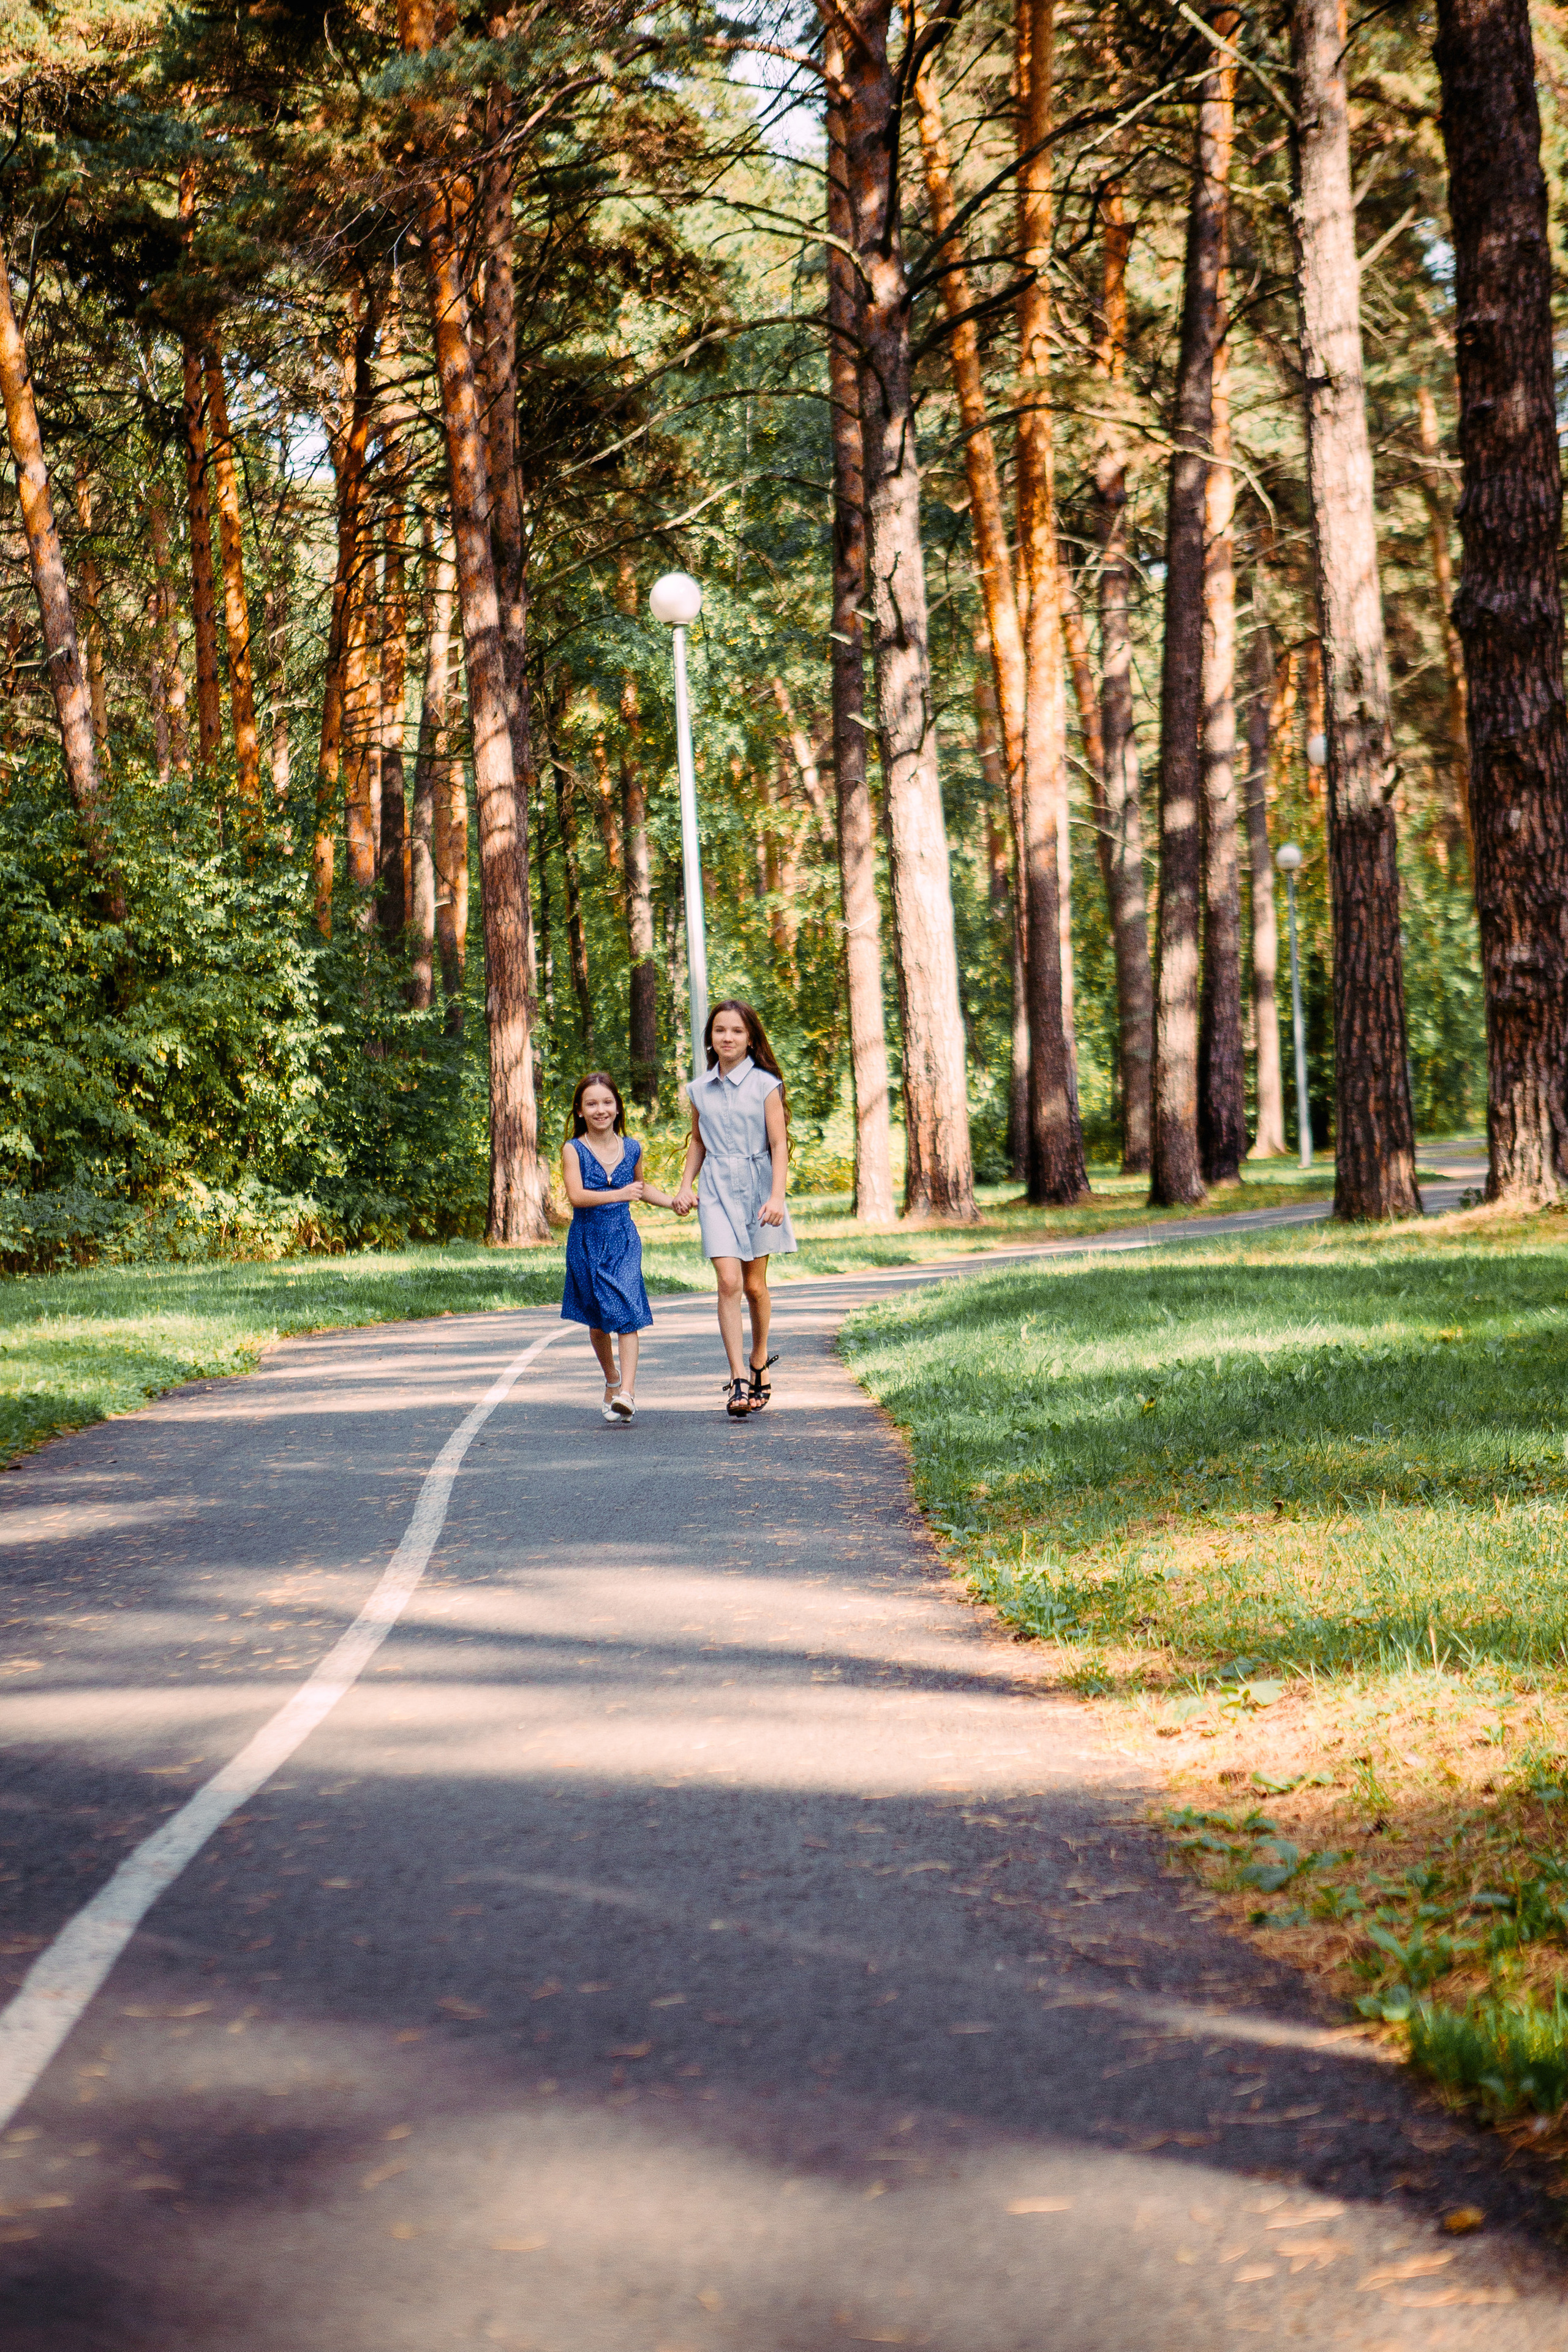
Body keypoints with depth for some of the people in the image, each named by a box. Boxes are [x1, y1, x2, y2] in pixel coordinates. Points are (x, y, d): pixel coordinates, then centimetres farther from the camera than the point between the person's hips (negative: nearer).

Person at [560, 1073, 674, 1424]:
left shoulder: (631, 1148, 6)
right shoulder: (573, 1150, -6)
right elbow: (576, 1196, -20)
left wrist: (673, 1203, 18)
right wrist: (619, 1194, -30)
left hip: (624, 1240, 1)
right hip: (588, 1242, -1)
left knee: (627, 1311, -16)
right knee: (598, 1322, 11)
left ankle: (627, 1391, -23)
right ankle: (611, 1379, 35)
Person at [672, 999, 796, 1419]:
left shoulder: (765, 1084, -4)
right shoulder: (700, 1089, 7)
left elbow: (779, 1145, -6)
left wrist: (777, 1196, -17)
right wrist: (685, 1187, 9)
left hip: (756, 1185, -2)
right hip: (716, 1190, 2)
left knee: (755, 1285, 7)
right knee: (728, 1281, -12)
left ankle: (759, 1360, 32)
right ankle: (739, 1381, -14)